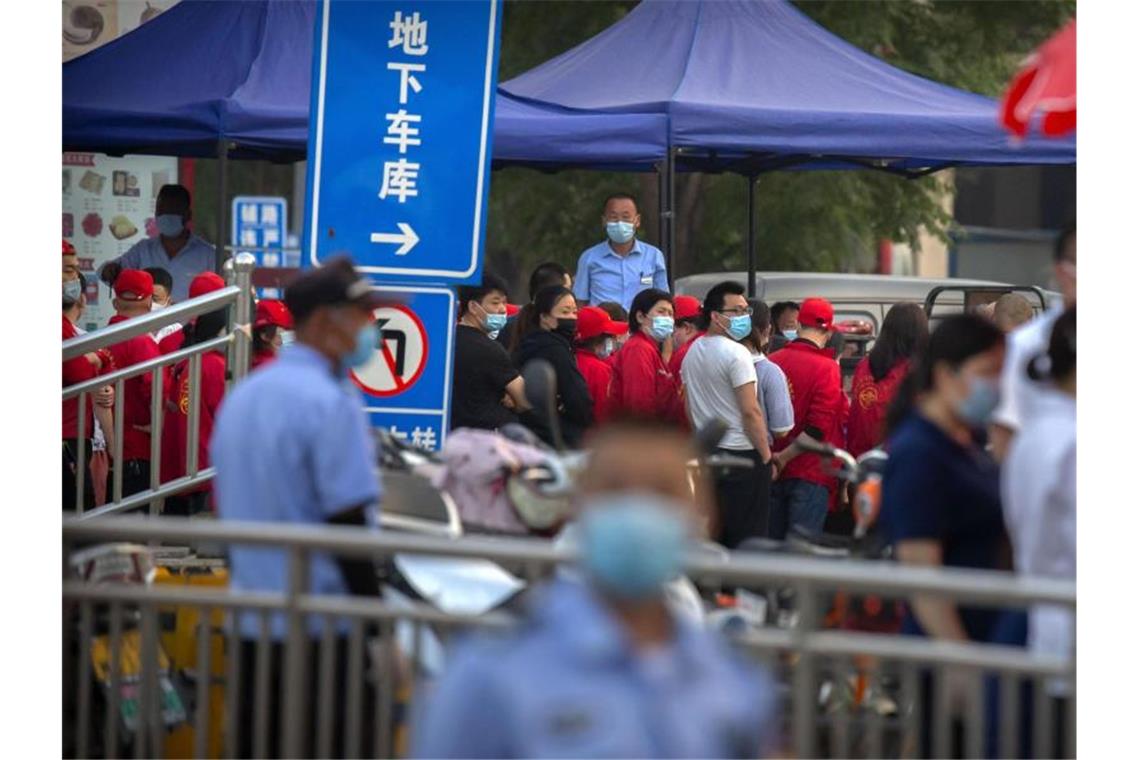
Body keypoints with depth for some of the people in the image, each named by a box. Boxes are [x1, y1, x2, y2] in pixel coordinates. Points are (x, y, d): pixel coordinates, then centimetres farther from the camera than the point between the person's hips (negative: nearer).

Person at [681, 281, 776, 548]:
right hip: (743, 455, -8)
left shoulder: (693, 353, 11)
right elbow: (751, 412, -17)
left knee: (711, 539, 11)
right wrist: (766, 456, -10)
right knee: (747, 538, -4)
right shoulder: (735, 353, -14)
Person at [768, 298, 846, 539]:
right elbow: (819, 427, -18)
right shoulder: (826, 368, -13)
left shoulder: (771, 362, 2)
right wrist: (784, 457, -9)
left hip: (772, 473, 5)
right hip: (810, 474, -5)